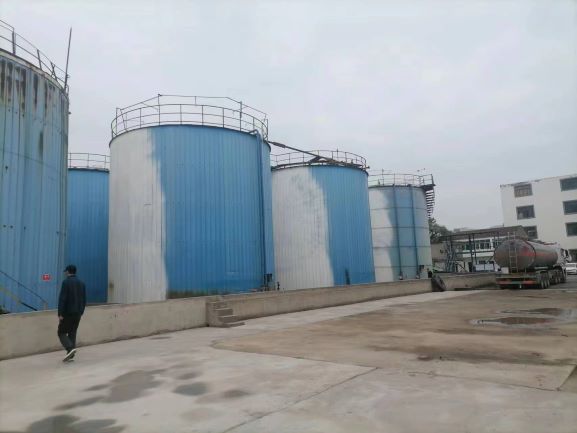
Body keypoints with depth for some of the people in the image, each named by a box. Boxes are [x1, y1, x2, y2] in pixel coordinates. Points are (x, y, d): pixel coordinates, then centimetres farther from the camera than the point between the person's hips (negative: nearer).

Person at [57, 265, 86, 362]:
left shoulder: (66, 282, -10)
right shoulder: (81, 283, 11)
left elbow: (62, 299, -16)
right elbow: (84, 300, 13)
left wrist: (60, 313, -15)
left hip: (68, 313, -6)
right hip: (78, 313, 6)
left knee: (62, 332, 4)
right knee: (72, 333, 12)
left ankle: (70, 348, -16)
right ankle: (71, 355, 9)